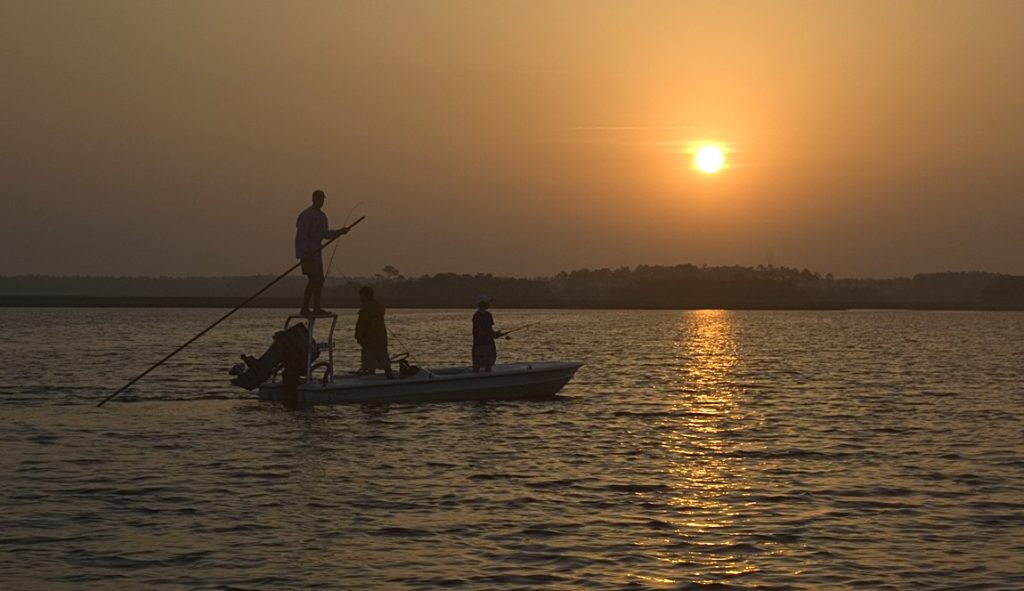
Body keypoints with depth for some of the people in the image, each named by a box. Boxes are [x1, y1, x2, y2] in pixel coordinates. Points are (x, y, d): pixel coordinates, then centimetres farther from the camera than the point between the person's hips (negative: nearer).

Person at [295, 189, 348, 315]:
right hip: (307, 252, -10)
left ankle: (316, 307, 15)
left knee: (319, 279, 10)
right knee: (313, 279, -15)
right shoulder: (307, 215, -11)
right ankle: (304, 308, -14)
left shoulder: (322, 216, 18)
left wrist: (339, 232, 10)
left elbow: (325, 234, 23)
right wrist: (304, 252, -23)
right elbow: (301, 235, -17)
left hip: (315, 252, 10)